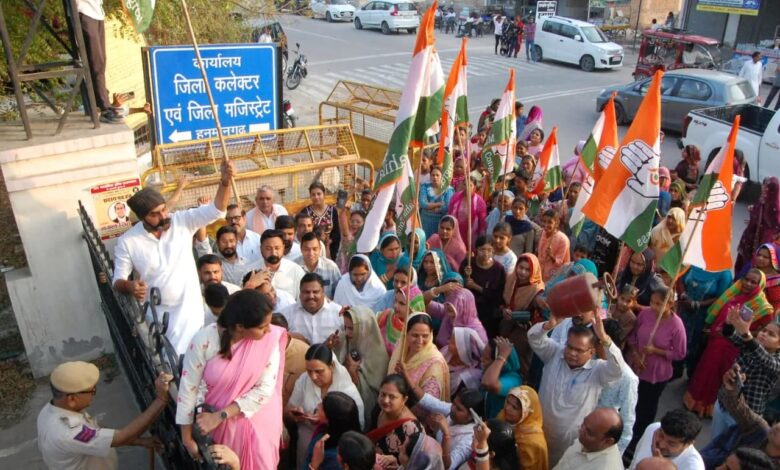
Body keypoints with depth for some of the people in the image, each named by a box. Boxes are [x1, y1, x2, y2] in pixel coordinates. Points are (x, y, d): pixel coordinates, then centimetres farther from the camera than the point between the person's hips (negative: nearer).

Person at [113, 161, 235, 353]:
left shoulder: (182, 221, -7)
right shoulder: (127, 241, -8)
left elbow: (216, 210, -16)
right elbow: (118, 280, -4)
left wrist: (225, 182, -34)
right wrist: (129, 285, -29)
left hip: (188, 310, 0)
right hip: (153, 315, 0)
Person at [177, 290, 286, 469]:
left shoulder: (270, 337, -21)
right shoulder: (204, 341, -24)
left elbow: (265, 388, -18)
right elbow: (188, 389, -14)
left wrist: (219, 416, -21)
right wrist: (187, 439, -7)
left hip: (257, 422, 0)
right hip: (213, 419, 0)